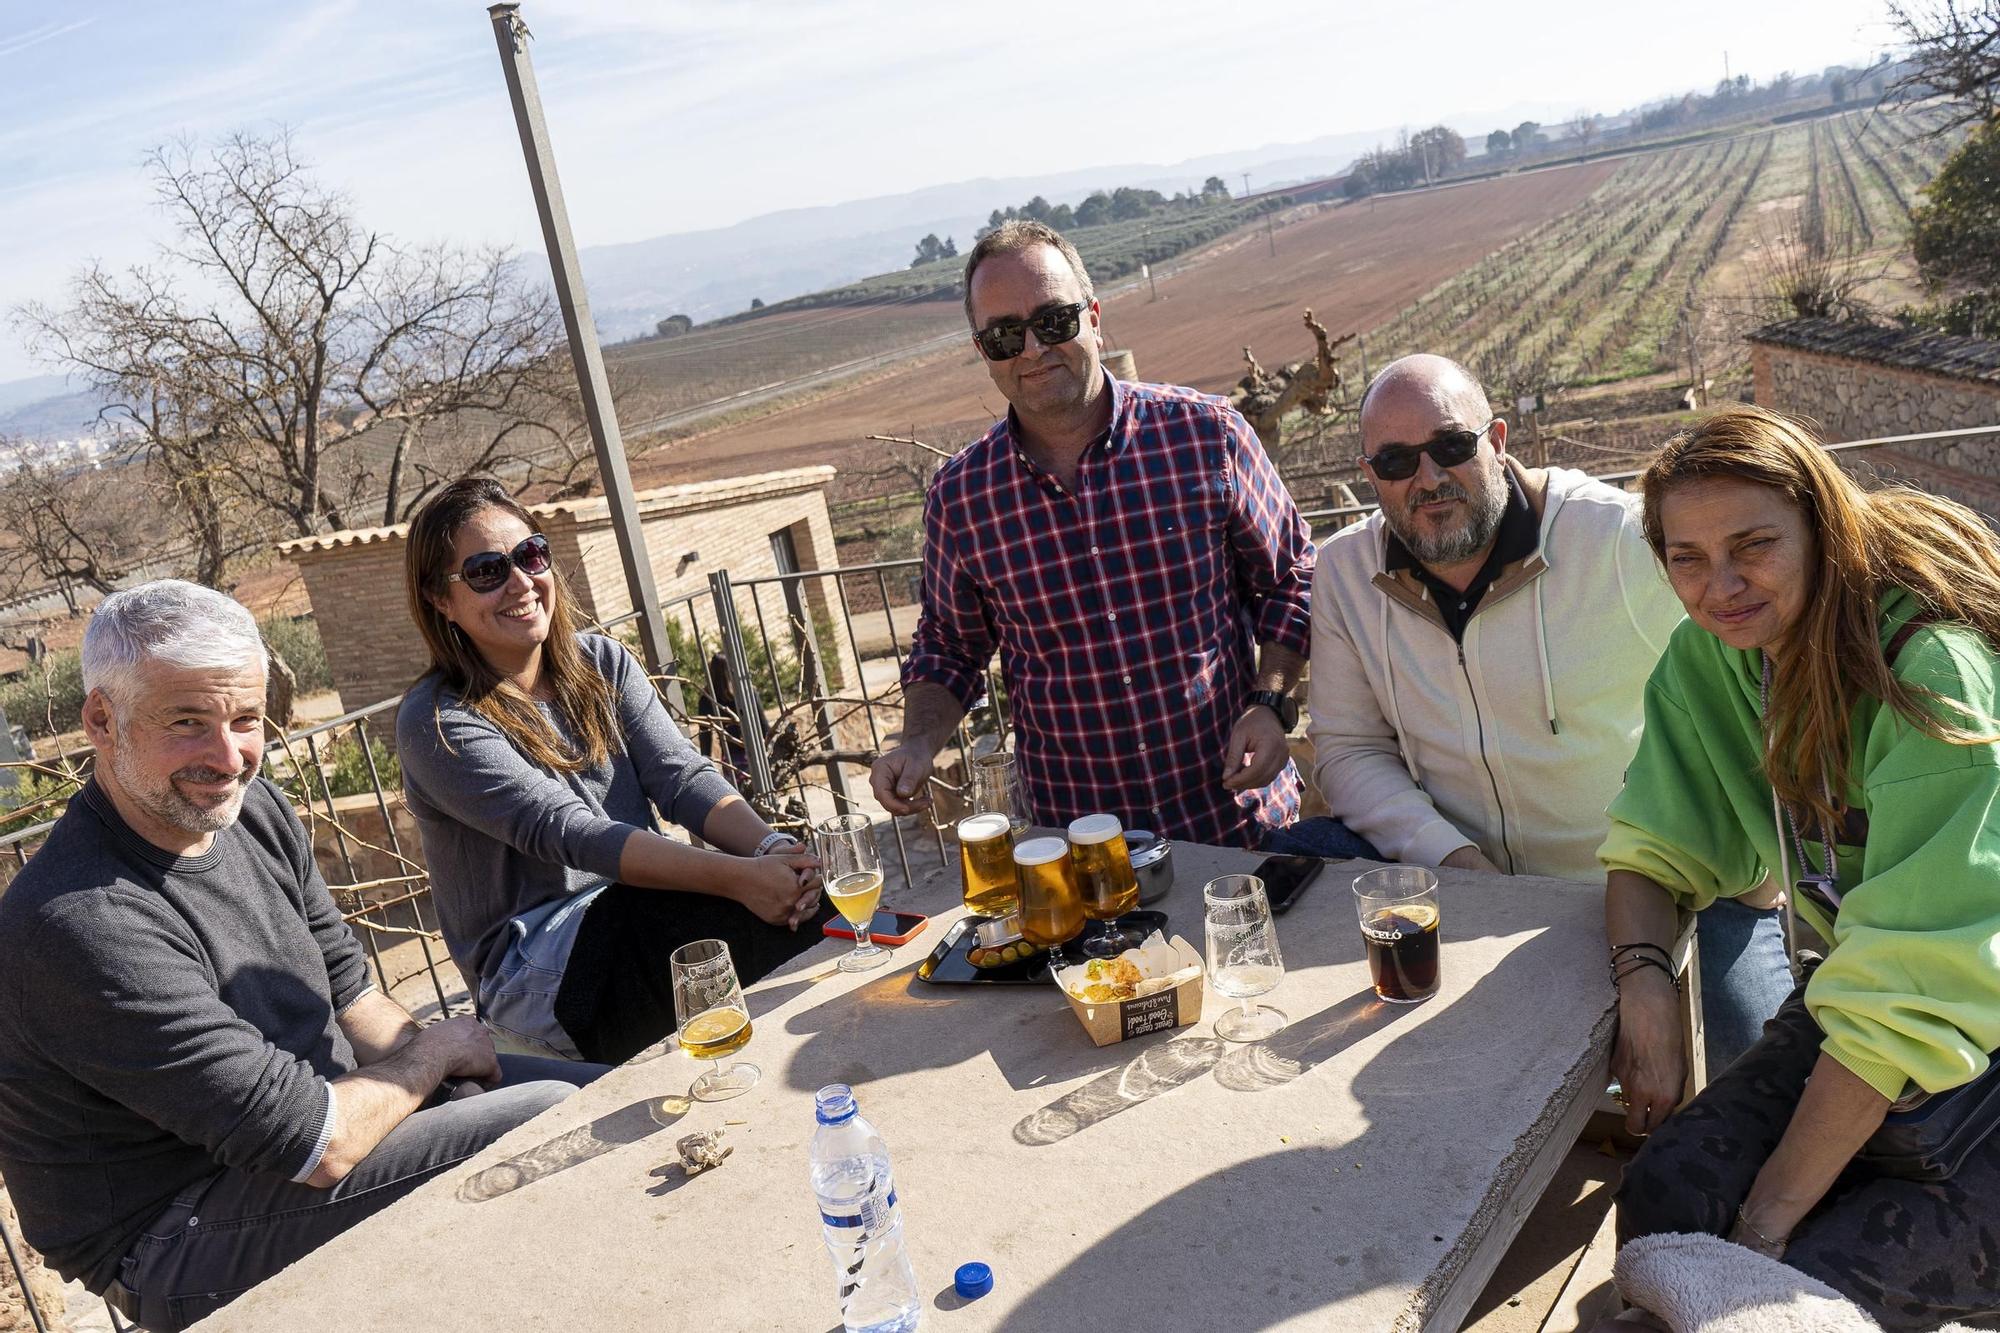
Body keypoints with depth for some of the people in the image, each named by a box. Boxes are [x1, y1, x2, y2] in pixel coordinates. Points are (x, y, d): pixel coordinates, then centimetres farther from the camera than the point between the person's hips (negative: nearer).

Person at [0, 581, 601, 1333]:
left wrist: (458, 1079, -8)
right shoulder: (85, 923, -28)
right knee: (553, 1119, -22)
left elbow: (349, 998, 7)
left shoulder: (253, 810, -2)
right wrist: (437, 1049, -10)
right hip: (175, 1242, -8)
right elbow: (318, 1145, -27)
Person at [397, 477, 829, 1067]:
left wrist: (771, 846, -27)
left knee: (796, 897, -23)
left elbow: (682, 775, -5)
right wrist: (736, 876, -35)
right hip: (534, 972, -5)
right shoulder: (435, 723, -11)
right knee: (763, 917, -30)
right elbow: (566, 831, -23)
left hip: (639, 908, 6)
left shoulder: (603, 662, 7)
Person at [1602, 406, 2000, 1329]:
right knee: (1665, 1199, -18)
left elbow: (1913, 994, -27)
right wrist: (1642, 976, -22)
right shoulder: (1707, 656, -4)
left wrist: (1767, 1219, -25)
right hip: (1855, 1005, 5)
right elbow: (1654, 844, 1)